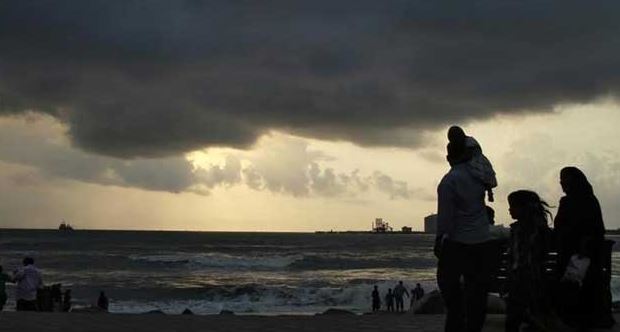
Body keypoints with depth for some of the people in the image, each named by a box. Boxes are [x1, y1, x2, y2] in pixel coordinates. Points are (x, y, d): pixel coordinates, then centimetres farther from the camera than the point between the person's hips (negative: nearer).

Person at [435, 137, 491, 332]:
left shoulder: (449, 181, -15)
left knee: (448, 281, 6)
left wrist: (439, 240, -7)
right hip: (481, 240, 6)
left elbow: (445, 215, -15)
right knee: (476, 287, 9)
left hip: (457, 242, -5)